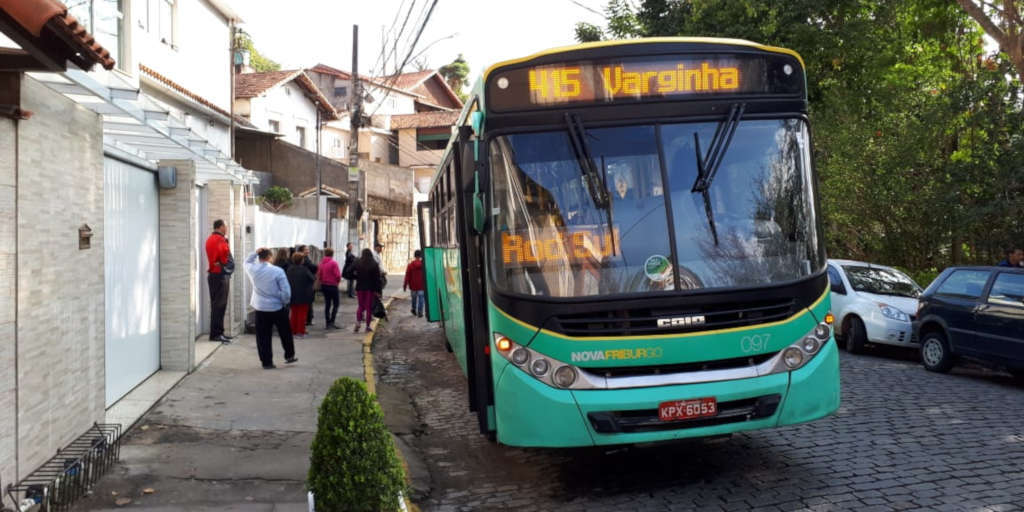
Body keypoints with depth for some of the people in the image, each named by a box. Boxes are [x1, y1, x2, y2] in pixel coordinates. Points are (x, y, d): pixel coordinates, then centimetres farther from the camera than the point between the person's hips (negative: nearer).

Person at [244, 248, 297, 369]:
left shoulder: (252, 269, -6)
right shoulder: (277, 271, -14)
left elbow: (247, 262, 20)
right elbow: (286, 291, -15)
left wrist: (255, 253, 5)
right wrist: (285, 302, 2)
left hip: (260, 308, 2)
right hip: (277, 308, -2)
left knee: (263, 337, 9)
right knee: (285, 333, 17)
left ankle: (266, 362, 10)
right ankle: (289, 356, 28)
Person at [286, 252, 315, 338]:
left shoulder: (289, 269, -3)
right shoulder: (304, 269, -17)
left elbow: (286, 281, 4)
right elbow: (313, 278, -11)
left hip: (293, 296, 4)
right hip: (303, 296, -4)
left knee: (294, 313, 15)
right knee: (302, 314, 5)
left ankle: (293, 331, 18)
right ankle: (300, 332, 5)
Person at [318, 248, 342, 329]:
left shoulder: (321, 263, 2)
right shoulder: (333, 263, -15)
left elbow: (319, 275, 4)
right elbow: (337, 275, -15)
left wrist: (322, 281, 16)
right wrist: (338, 280, 5)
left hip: (324, 285, 6)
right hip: (332, 285, -6)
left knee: (327, 304, 12)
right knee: (335, 304, 3)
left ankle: (327, 323, 13)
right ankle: (332, 322, -8)